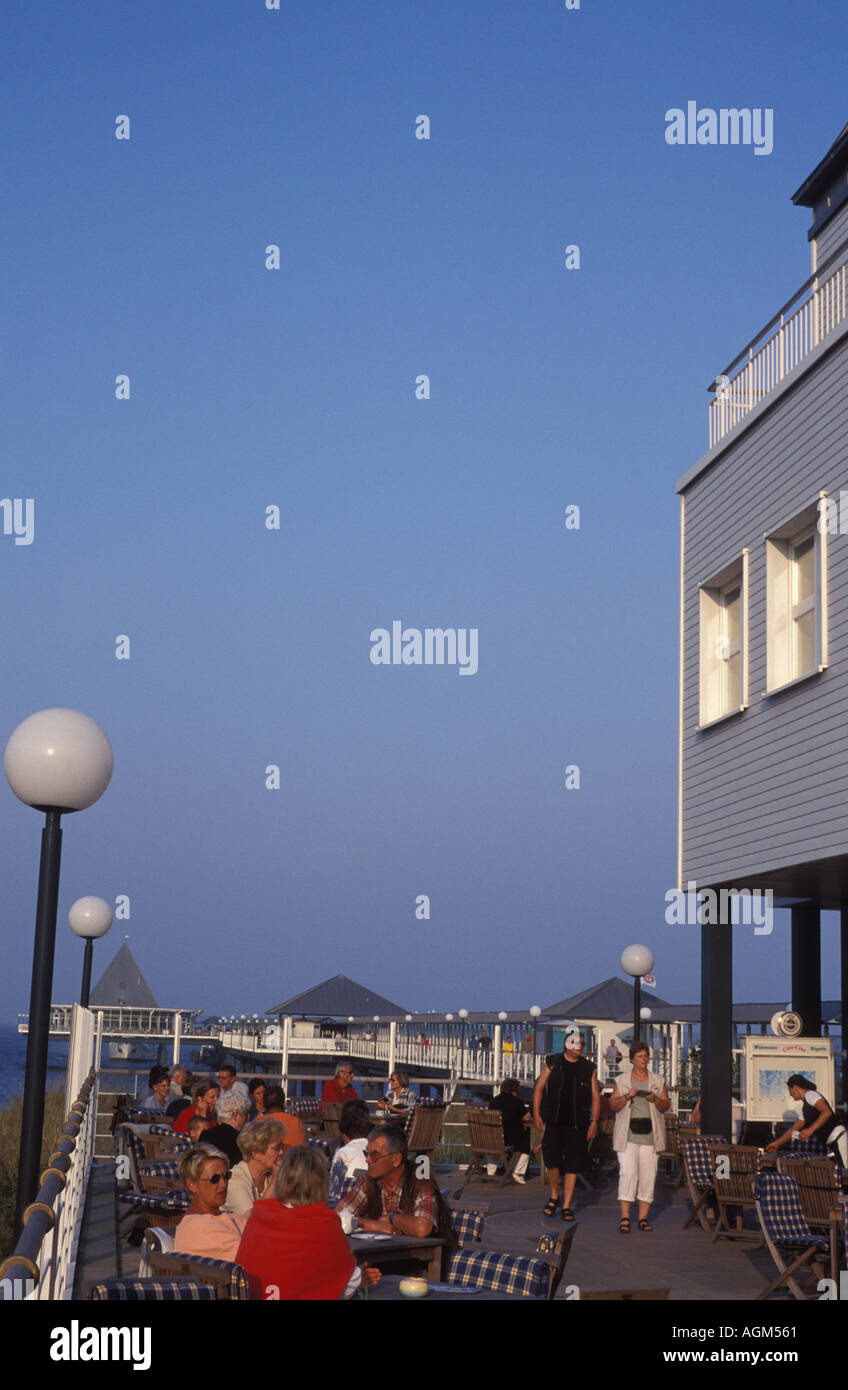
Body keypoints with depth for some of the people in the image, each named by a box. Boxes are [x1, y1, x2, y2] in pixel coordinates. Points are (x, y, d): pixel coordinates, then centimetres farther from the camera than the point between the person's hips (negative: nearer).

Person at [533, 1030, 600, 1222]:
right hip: (553, 1122, -1)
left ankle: (566, 1206, 10)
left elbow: (595, 1096, 8)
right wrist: (536, 1113, -2)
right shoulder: (553, 1063, 4)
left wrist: (594, 1121, 0)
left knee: (572, 1166, 1)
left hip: (578, 1125, 1)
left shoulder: (588, 1069, 7)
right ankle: (554, 1197, 19)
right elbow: (539, 1087, 6)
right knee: (553, 1162, -6)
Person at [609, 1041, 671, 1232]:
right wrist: (626, 1096, -12)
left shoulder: (658, 1081, 13)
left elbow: (666, 1106, 10)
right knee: (627, 1173, -12)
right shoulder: (622, 1081, 9)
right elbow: (613, 1105, 5)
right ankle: (625, 1218, -11)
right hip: (628, 1135, -2)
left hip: (650, 1135, 2)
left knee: (648, 1175, 0)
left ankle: (643, 1218, 7)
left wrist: (655, 1099, -9)